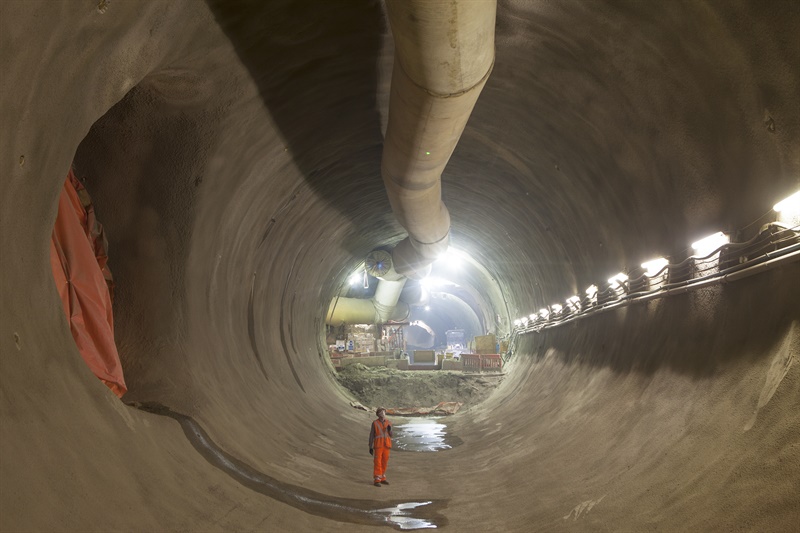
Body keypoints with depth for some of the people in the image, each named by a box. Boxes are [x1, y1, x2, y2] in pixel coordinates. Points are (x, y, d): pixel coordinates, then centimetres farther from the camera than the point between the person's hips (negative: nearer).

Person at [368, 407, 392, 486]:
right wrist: (370, 447, -8)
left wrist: (389, 429, -15)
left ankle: (382, 479, 21)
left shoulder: (388, 423, 5)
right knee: (377, 463, -5)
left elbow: (390, 435, 8)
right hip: (378, 445, -4)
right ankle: (376, 481, 0)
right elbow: (371, 435, -5)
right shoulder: (374, 423, -7)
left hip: (386, 446, 4)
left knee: (384, 462, 10)